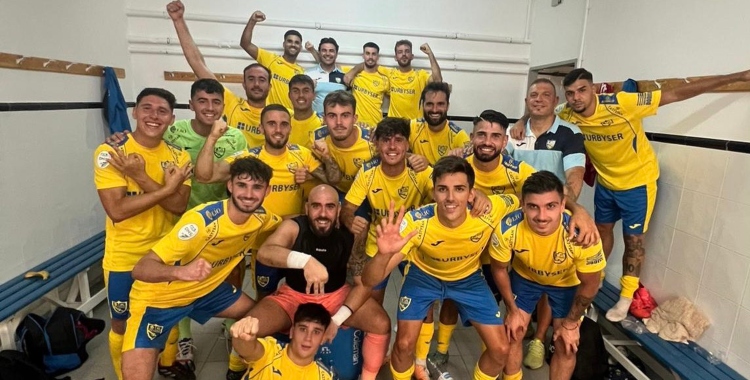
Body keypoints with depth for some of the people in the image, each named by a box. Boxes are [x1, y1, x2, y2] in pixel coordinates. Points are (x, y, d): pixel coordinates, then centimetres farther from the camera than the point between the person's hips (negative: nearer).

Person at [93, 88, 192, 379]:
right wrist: (166, 187, -24)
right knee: (123, 325, 15)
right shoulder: (110, 152, -15)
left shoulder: (178, 156, -4)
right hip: (124, 257, -3)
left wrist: (141, 176, -26)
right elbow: (116, 210, -23)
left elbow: (179, 205, -16)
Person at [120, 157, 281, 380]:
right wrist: (180, 271, -54)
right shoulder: (201, 221, -33)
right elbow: (140, 269, -35)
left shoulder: (260, 217, -13)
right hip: (159, 297, -6)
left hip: (206, 288, 6)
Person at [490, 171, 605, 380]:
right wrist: (512, 310, -3)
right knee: (513, 335, 6)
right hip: (525, 276, 1)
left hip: (568, 282, 0)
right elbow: (499, 269, -13)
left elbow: (589, 285, -19)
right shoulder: (507, 228, -36)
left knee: (566, 347, 4)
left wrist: (571, 323, -7)